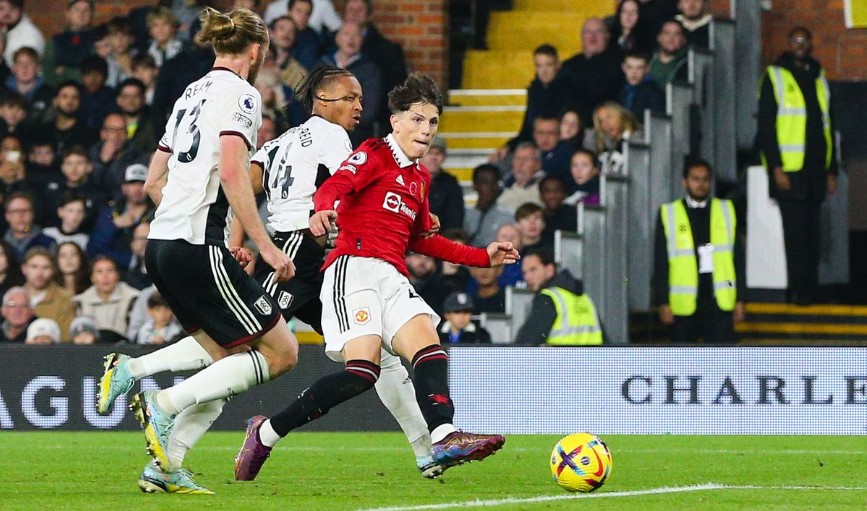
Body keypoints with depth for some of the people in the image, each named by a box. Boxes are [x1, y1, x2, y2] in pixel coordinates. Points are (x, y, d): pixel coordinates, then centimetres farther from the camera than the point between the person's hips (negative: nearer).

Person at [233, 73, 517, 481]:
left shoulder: (420, 178, 27)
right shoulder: (375, 154, 3)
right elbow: (334, 186, -15)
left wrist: (482, 257, 36)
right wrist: (324, 208, -40)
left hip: (392, 279, 8)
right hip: (354, 267, -8)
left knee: (429, 346, -19)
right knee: (362, 371, -23)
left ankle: (443, 439, -40)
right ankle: (265, 434, -11)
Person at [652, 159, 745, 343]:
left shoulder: (726, 211, 11)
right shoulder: (669, 214, 5)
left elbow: (737, 257, 10)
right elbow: (661, 262, 3)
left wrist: (739, 299, 5)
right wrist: (663, 302, -3)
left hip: (719, 300, 0)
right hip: (685, 302, 0)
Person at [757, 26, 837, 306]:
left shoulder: (818, 78, 16)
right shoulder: (775, 77, 0)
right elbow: (765, 125, -5)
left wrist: (831, 170, 14)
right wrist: (776, 168, -13)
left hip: (816, 170, 5)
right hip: (789, 170, -5)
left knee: (812, 233, 5)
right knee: (795, 231, -8)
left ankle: (810, 289, 9)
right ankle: (799, 290, -6)